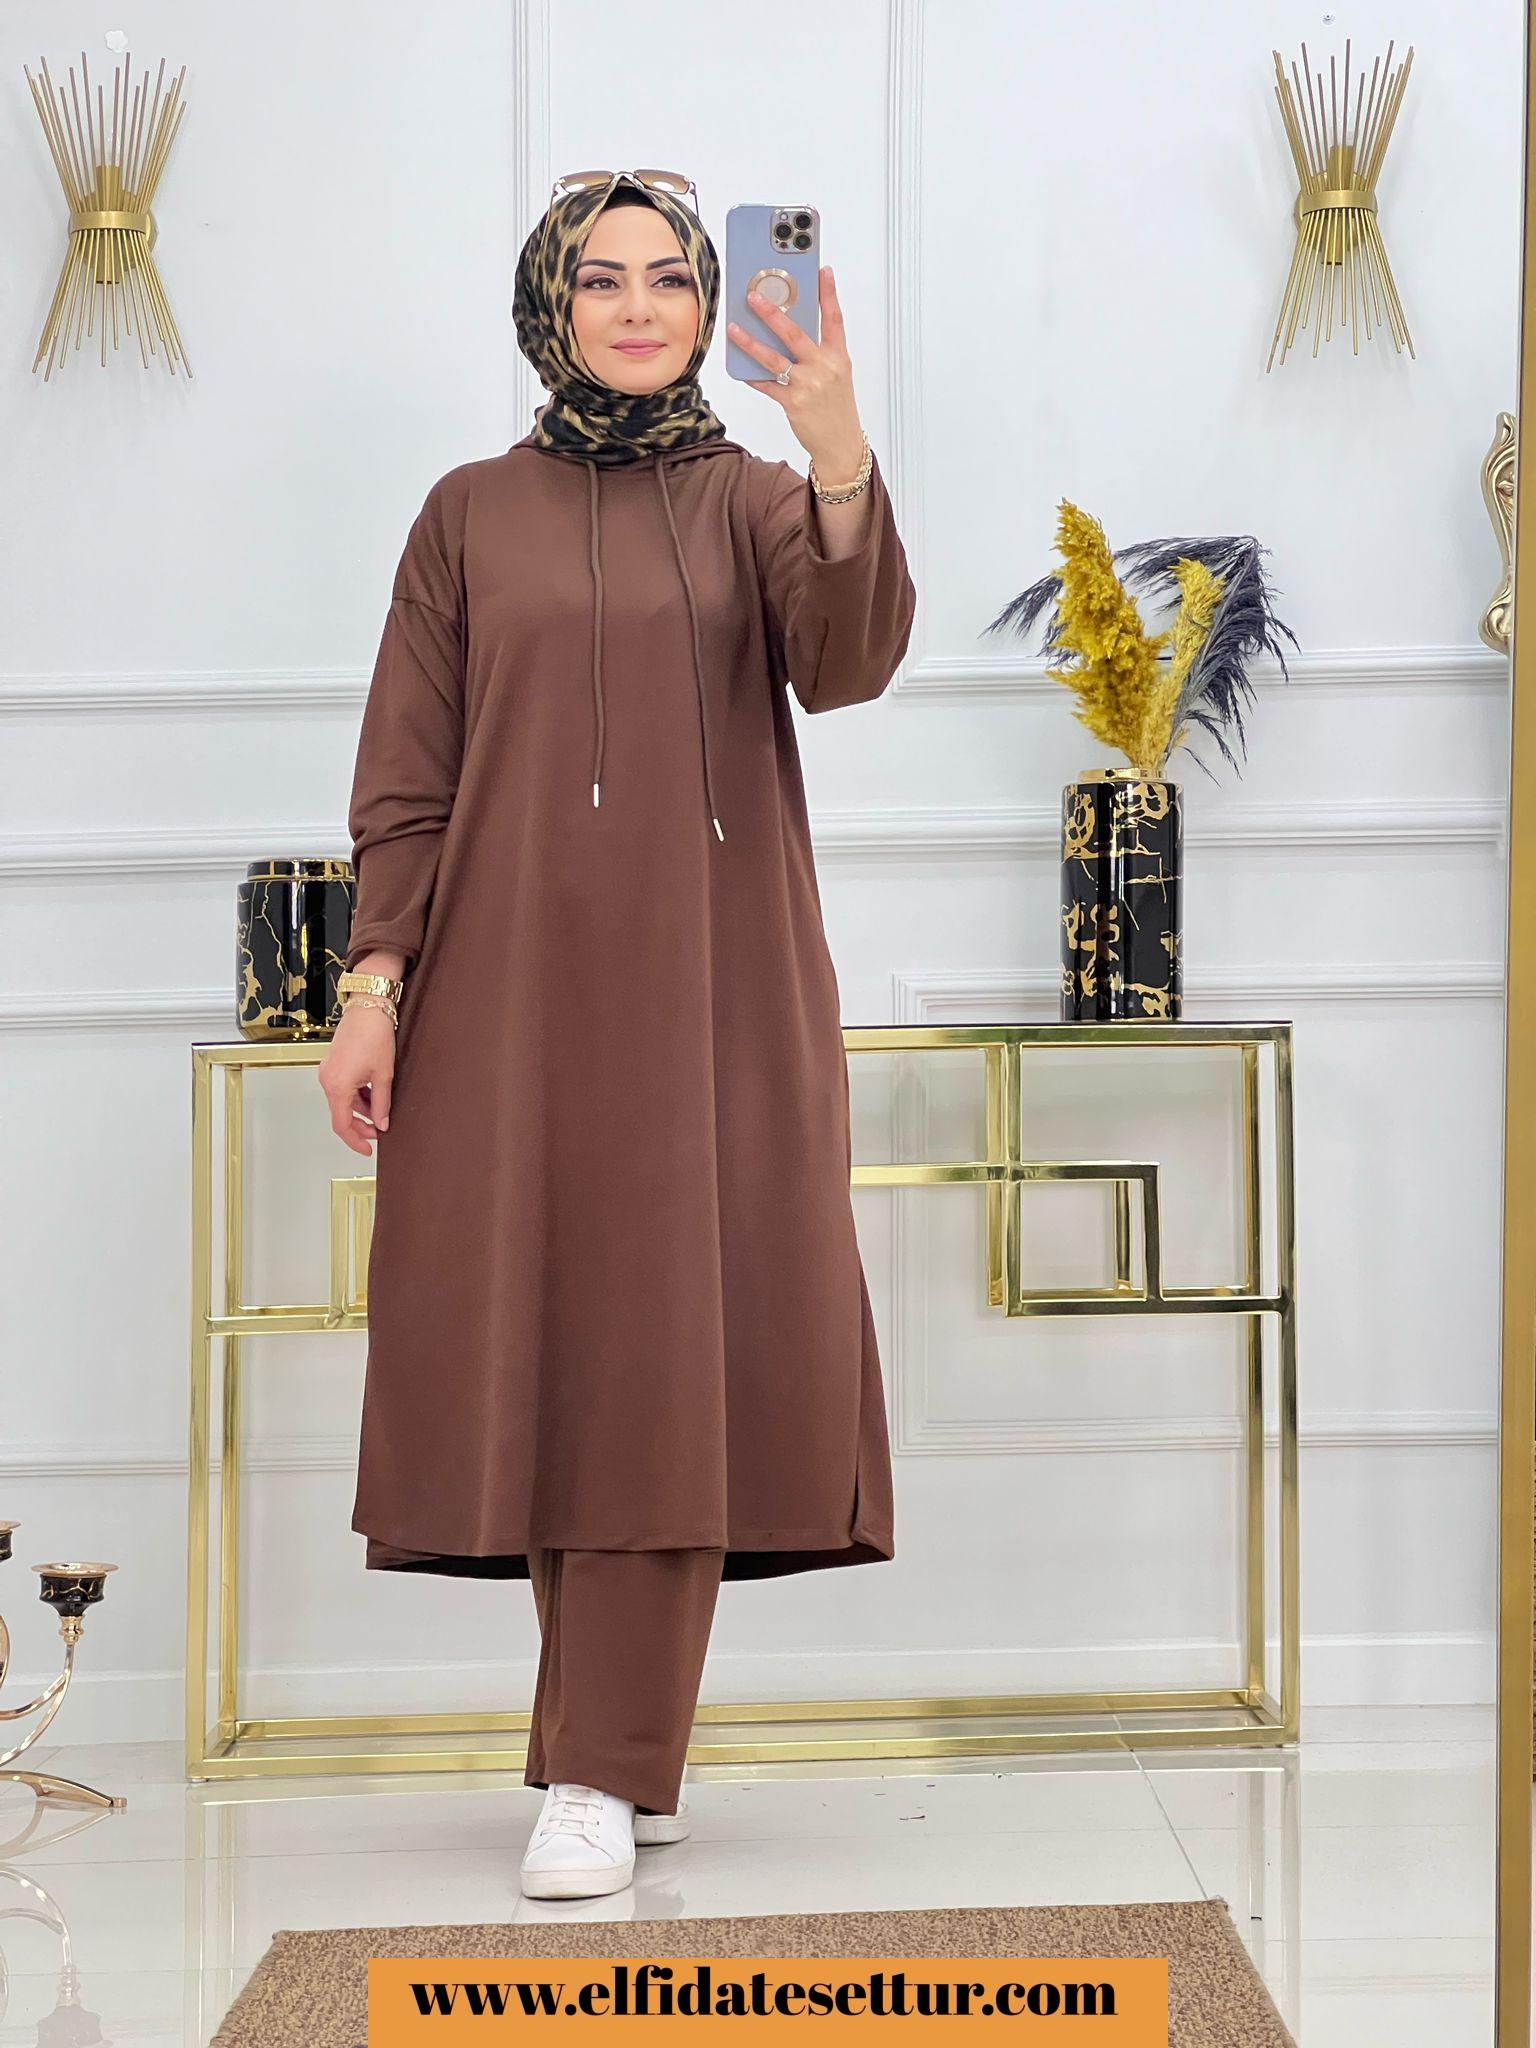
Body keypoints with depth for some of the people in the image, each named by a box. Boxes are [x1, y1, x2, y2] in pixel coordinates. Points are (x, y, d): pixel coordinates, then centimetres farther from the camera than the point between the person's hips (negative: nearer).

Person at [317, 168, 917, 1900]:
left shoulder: (753, 499, 8)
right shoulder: (472, 516, 10)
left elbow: (847, 663, -13)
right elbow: (406, 776, 6)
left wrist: (838, 452, -28)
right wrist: (373, 986, -4)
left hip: (710, 986, -1)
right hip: (516, 982, 1)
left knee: (667, 1354, -5)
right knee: (542, 1347, 2)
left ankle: (604, 1768, 0)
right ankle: (631, 1751, 16)